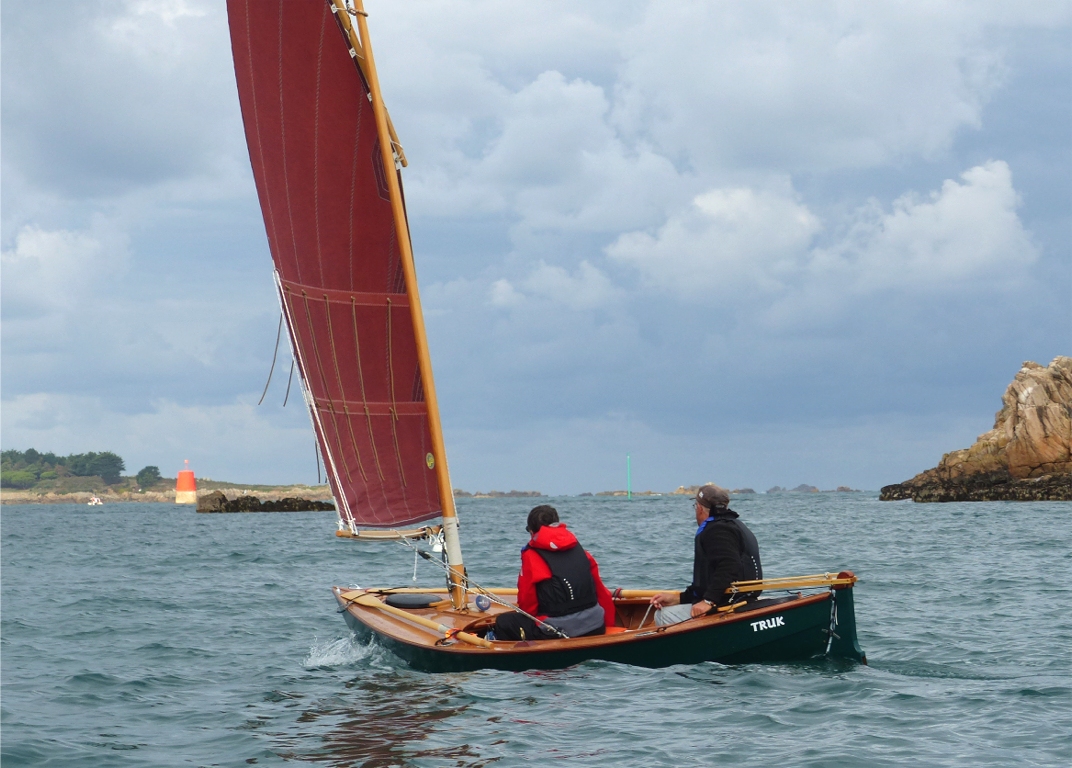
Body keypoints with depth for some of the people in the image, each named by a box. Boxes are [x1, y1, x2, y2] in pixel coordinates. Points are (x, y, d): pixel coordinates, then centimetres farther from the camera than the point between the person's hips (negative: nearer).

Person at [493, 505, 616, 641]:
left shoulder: (531, 556, -3)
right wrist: (607, 624, 22)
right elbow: (602, 593, 14)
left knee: (503, 622, 12)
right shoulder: (580, 551, 12)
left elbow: (526, 603, 1)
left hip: (557, 633, -6)